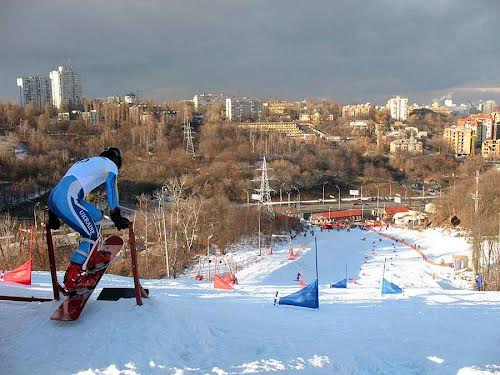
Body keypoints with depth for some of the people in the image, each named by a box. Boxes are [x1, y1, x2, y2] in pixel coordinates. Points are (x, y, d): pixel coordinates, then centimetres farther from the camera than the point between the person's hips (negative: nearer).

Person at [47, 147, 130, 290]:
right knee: (92, 235, -7)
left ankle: (93, 257, 25)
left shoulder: (85, 162, 35)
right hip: (67, 199, -9)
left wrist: (53, 215, 33)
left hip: (53, 196, 9)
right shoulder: (110, 164, 14)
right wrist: (116, 215, -7)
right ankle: (73, 277, -9)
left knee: (97, 215, 22)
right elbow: (111, 188, -3)